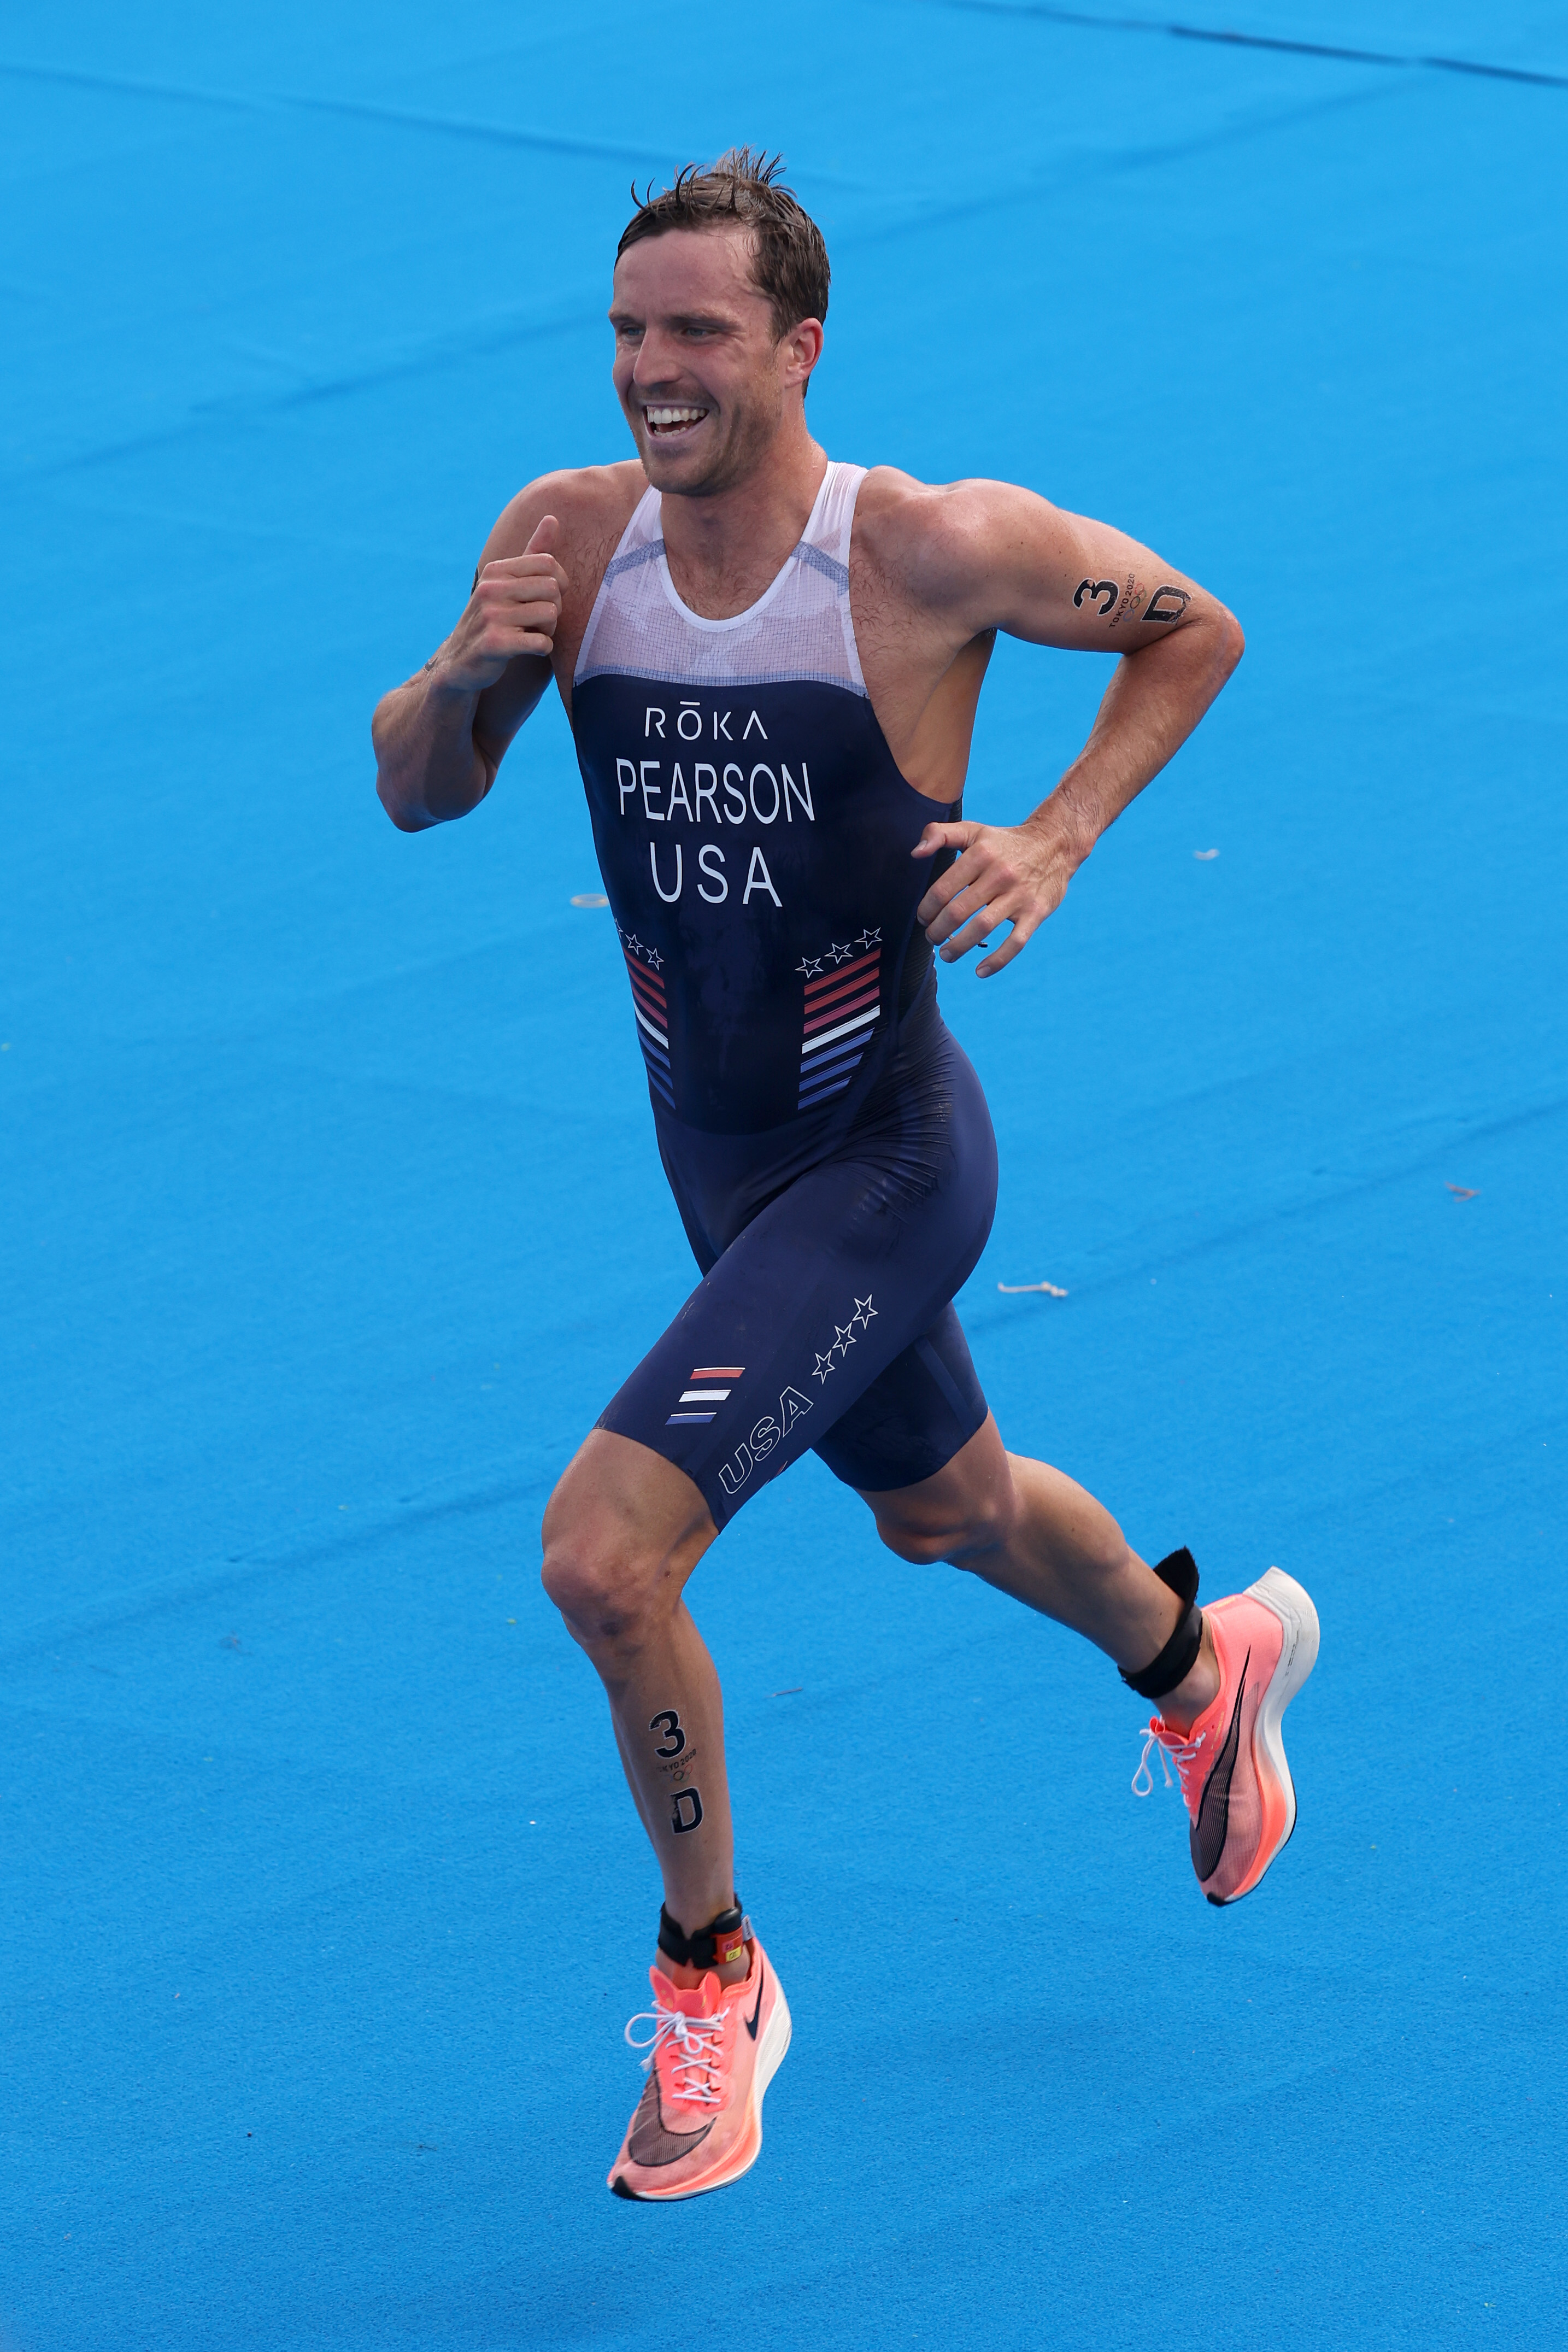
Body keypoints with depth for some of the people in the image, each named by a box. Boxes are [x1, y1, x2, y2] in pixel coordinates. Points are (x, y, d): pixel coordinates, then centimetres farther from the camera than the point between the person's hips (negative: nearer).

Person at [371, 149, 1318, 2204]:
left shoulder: (933, 549, -22)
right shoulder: (571, 536, -11)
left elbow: (1193, 628, -5)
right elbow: (415, 795, -1)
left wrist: (1059, 840, -17)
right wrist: (471, 673, -23)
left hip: (882, 1163, -6)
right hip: (716, 1155, 6)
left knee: (604, 1550, -21)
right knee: (946, 1512, 30)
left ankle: (713, 1979, 2)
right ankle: (1204, 1658, 62)